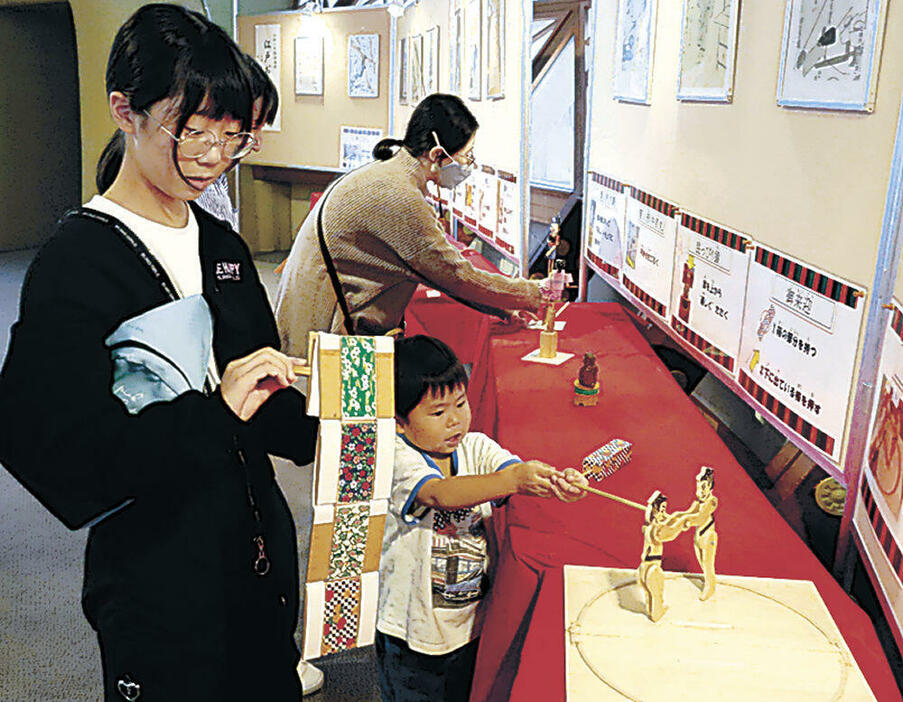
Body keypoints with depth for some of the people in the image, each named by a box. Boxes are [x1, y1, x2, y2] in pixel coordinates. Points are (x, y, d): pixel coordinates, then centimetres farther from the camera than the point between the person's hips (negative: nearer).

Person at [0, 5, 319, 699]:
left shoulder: (222, 245, 5)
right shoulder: (74, 265, -16)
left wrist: (323, 433, -8)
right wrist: (213, 412, -31)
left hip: (260, 550, 7)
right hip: (157, 582, -6)